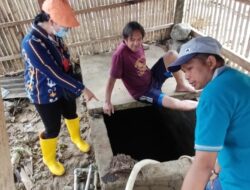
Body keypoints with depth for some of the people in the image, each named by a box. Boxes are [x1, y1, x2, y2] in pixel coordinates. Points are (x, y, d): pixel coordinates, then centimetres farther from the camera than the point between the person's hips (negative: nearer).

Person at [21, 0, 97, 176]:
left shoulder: (54, 33, -8)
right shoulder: (32, 43, -33)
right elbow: (54, 73, -32)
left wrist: (74, 86, 11)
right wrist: (82, 89, -27)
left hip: (63, 88, 7)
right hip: (45, 95, -7)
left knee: (71, 114, 25)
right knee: (53, 129, 10)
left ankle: (77, 138, 57)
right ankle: (49, 159, 40)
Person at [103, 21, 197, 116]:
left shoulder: (137, 46, -5)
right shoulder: (119, 54, -28)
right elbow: (112, 78, -22)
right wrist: (107, 102, -17)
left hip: (152, 78, 7)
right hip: (142, 92, -7)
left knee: (172, 55, -10)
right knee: (178, 104, -18)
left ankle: (181, 86, 9)